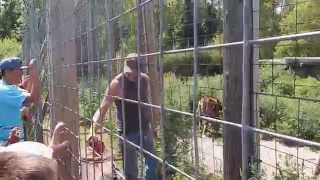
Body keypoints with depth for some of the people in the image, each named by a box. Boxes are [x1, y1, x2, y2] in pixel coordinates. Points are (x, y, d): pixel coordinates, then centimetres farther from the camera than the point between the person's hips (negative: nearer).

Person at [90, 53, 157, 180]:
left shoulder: (145, 79, -1)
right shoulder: (117, 83, -17)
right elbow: (103, 107, -20)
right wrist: (95, 125, -32)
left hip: (145, 128, 5)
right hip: (128, 132, -5)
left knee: (152, 162, 16)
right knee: (131, 169, 5)